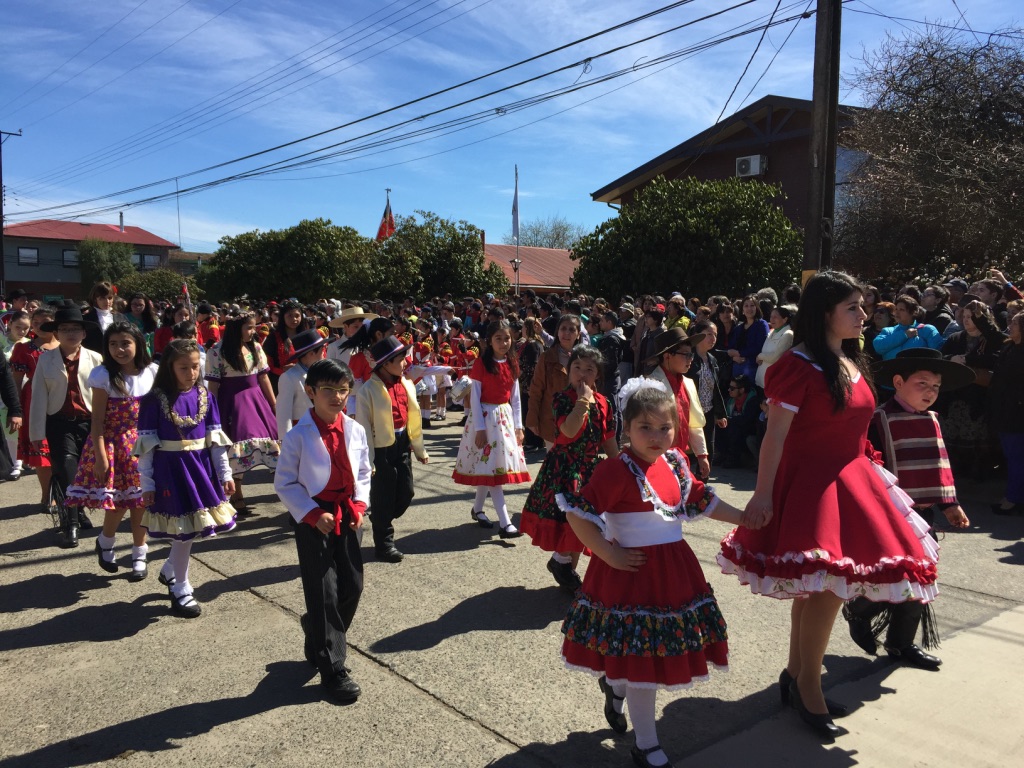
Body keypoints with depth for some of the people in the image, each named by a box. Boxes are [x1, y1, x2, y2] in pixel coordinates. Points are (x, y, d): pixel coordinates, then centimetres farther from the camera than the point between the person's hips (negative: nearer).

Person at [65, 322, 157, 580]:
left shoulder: (152, 373, -2)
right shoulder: (103, 375, -10)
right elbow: (97, 421, -10)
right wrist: (100, 456, -13)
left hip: (143, 445, 2)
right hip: (113, 444, -2)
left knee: (139, 500, 7)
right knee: (117, 502, 1)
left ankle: (139, 555, 22)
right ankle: (105, 542, 32)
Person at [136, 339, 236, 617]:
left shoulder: (205, 397, 1)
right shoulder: (155, 400, -10)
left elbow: (216, 438, 5)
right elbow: (146, 445, -7)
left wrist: (225, 474, 5)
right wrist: (146, 483, -6)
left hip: (201, 467, 4)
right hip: (170, 469, -4)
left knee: (193, 527, 13)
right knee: (184, 528, 2)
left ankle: (169, 571, 40)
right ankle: (180, 590, 20)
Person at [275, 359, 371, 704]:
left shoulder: (355, 431, 0)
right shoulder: (298, 436, -13)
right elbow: (284, 483, -8)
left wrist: (359, 506, -3)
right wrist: (314, 514, -15)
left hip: (347, 516, 5)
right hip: (312, 518, -5)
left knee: (352, 586, 10)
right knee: (323, 593, -1)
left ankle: (320, 640, 37)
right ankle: (332, 670, 11)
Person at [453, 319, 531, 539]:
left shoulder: (512, 365, 7)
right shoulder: (481, 364, -10)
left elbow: (515, 398, 10)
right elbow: (475, 398, -10)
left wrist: (518, 426, 7)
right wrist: (480, 428, -14)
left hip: (506, 417, 6)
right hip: (485, 417, -6)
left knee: (489, 469, 11)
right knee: (492, 468, -7)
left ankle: (477, 509, 29)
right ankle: (505, 524, -9)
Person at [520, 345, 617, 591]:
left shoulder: (603, 403, 4)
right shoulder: (563, 398, -12)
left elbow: (609, 441, 10)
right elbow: (569, 431, -30)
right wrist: (583, 399, -27)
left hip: (591, 468, 6)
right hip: (565, 467, -6)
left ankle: (568, 569, 29)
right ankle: (561, 560, 19)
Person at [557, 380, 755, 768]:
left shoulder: (675, 462, 3)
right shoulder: (616, 469, -20)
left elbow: (700, 500, 17)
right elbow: (577, 514, -21)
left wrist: (744, 518, 16)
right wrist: (607, 554, -20)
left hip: (673, 570, 7)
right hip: (632, 572, -7)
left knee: (645, 653, 18)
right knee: (643, 657, 5)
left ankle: (614, 684, 50)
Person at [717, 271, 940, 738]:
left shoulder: (852, 362, 10)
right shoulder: (799, 365, -15)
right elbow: (775, 436, -16)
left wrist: (869, 473, 18)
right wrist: (762, 495, -17)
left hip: (847, 482, 8)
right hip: (809, 484, -8)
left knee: (816, 587, 14)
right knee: (829, 585, -10)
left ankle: (795, 676, 29)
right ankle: (808, 686, 10)